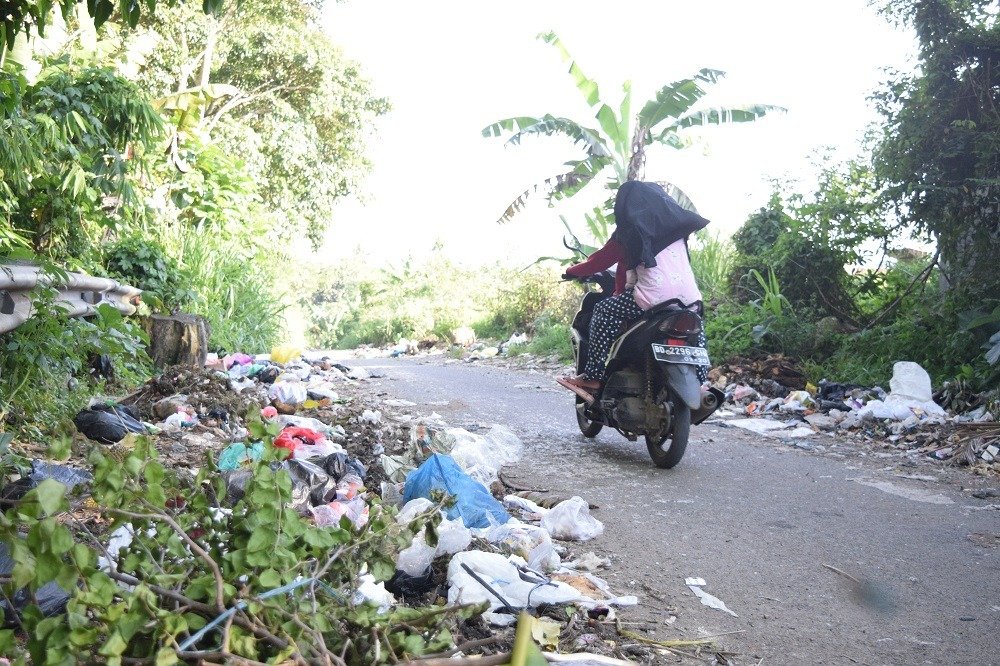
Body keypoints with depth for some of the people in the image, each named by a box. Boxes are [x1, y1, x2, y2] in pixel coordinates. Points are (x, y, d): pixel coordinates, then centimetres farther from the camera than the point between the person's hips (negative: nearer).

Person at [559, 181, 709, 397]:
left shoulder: (629, 230, 9)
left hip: (654, 296, -5)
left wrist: (572, 271, 29)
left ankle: (593, 376, 2)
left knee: (603, 311, 8)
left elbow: (600, 261, 12)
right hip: (689, 296, 5)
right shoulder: (676, 221, 23)